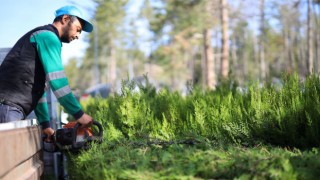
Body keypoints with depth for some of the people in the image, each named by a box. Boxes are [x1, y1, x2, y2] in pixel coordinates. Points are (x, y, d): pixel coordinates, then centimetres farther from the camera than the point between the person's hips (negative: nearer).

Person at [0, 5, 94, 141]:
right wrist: (79, 114, -12)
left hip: (12, 110, 10)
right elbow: (56, 80, -13)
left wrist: (45, 124, 23)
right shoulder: (48, 35, -2)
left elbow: (39, 88, 28)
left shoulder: (42, 38, 29)